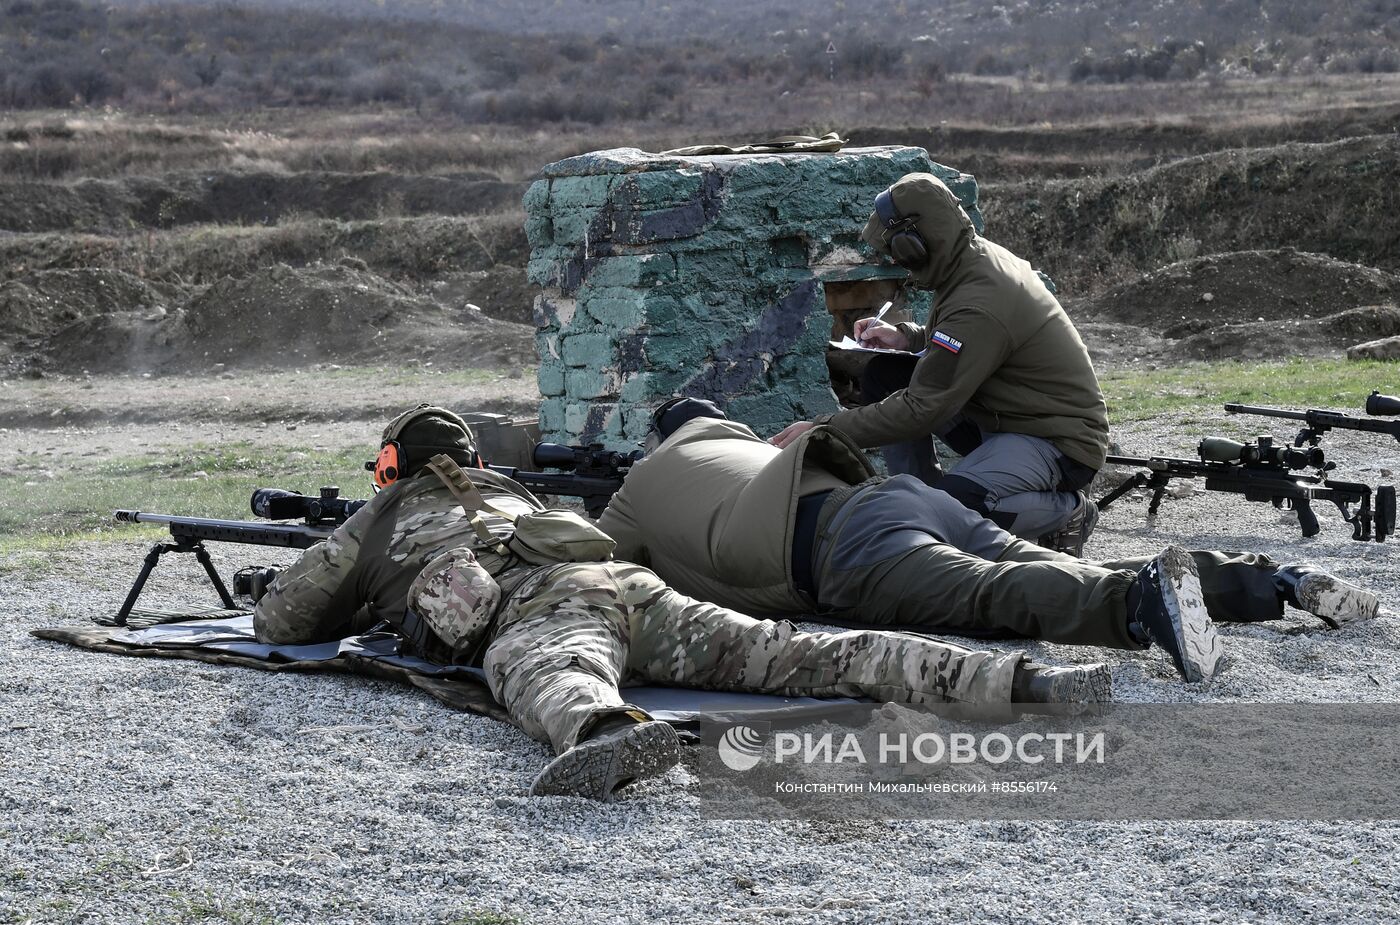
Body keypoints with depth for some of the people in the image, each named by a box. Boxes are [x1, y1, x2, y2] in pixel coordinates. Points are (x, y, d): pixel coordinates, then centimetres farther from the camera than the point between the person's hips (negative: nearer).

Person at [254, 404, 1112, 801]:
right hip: (631, 583, 5)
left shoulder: (377, 520, 31)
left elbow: (279, 621, 33)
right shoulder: (508, 491, 45)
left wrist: (358, 612, 56)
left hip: (535, 609, -5)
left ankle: (612, 736, -78)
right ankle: (1019, 679, -28)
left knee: (555, 687, -39)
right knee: (800, 656, -11)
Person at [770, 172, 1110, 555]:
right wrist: (907, 336, 5)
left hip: (1062, 442, -10)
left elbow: (922, 409, -27)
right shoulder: (984, 255, 1)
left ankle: (1067, 511, -7)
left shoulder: (978, 306, -29)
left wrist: (825, 429, -22)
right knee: (884, 376, 1)